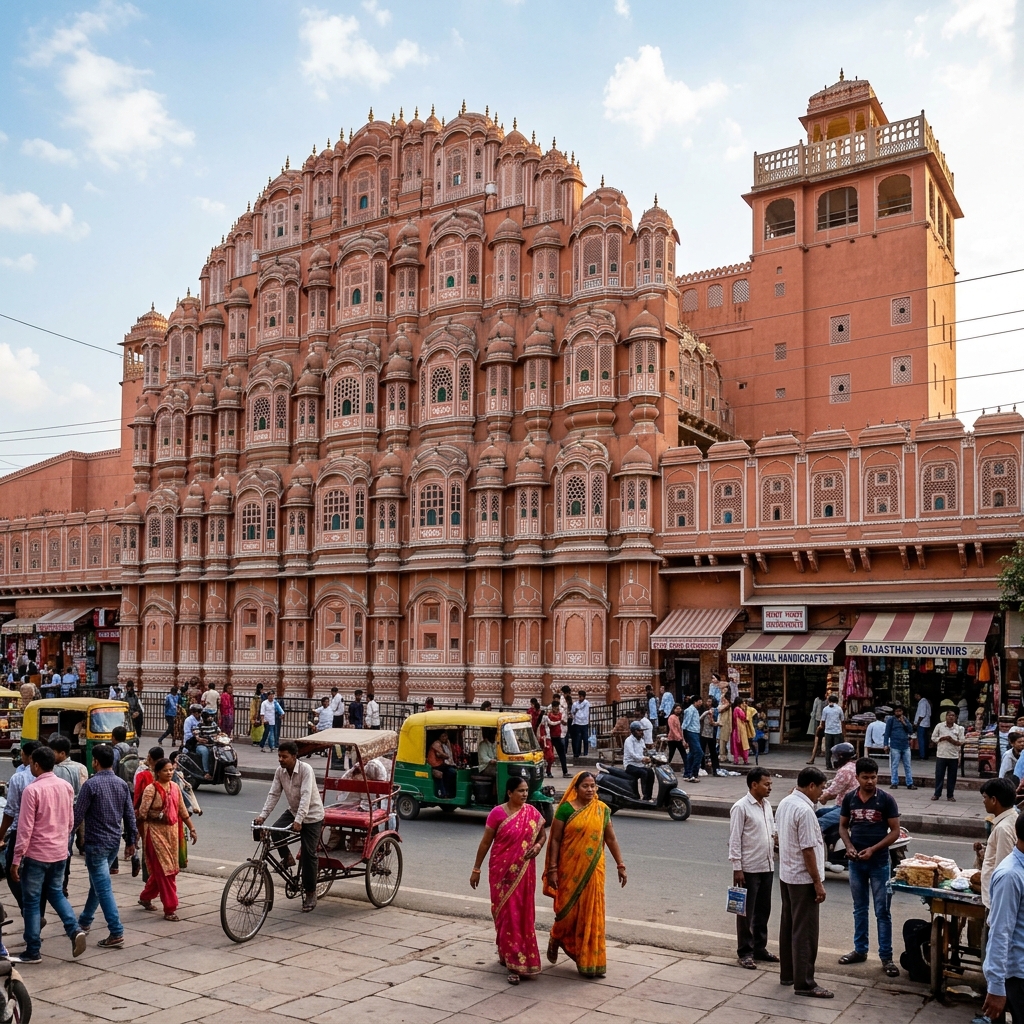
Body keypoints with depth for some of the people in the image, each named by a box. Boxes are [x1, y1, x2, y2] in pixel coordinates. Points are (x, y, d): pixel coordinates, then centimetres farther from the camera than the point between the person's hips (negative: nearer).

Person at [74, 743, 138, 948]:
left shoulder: (91, 784, -14)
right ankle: (85, 921, 38)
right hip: (114, 841, 7)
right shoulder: (122, 784, 4)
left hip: (96, 842, -7)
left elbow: (78, 816, -13)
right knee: (97, 883, 23)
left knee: (103, 888, -5)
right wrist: (131, 841, 14)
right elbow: (130, 816, 6)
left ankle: (117, 934, -9)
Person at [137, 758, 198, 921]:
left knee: (161, 870, 16)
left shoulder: (175, 787, 6)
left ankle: (145, 897, 38)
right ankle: (169, 910, 1)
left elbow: (182, 810, 11)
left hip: (172, 831, 6)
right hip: (156, 832, -6)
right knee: (165, 870, -5)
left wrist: (192, 829, 10)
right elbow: (142, 813, -15)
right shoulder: (151, 789, -13)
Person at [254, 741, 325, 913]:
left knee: (308, 855, -7)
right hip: (293, 811, 6)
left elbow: (306, 796, -33)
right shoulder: (280, 771, -6)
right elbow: (273, 794, -7)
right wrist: (262, 815, -19)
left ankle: (310, 893, 8)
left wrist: (298, 820, -42)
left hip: (312, 815, -6)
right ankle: (287, 857, 10)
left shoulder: (306, 769, -25)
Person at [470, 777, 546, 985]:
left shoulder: (532, 813, 1)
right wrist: (476, 869, -1)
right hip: (502, 870, -4)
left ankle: (508, 954, 29)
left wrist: (538, 846, -8)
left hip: (524, 871, 4)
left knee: (523, 914, 9)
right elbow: (485, 842, -4)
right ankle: (514, 962, 1)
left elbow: (543, 834, 14)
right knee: (507, 913, -3)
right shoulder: (497, 813, -10)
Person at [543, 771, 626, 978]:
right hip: (570, 870, -3)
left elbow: (611, 839, 9)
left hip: (593, 870, 3)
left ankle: (590, 961, 16)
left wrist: (620, 865, 6)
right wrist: (552, 869, -9)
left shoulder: (602, 810, 4)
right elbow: (555, 839, -5)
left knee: (591, 914, 5)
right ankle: (555, 940, 36)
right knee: (568, 910, 4)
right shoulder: (566, 809, -7)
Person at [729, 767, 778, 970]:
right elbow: (735, 840, -15)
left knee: (763, 911, 16)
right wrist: (737, 868, -16)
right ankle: (744, 952, 13)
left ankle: (759, 948, 28)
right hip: (749, 869, -7)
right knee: (746, 913, 3)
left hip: (767, 867, 7)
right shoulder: (741, 807, -15)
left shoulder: (767, 805, 8)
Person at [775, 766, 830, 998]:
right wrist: (818, 883, -17)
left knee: (788, 926, 16)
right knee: (805, 932, -2)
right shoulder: (804, 811, -23)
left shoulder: (784, 803, 6)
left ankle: (787, 974, 26)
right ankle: (804, 983, 3)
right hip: (803, 879, -9)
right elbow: (808, 850, -23)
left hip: (786, 875, 9)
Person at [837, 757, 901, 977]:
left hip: (879, 862, -3)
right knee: (859, 908, 15)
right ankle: (860, 950, 26)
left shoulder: (886, 799, -9)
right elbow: (843, 826, 9)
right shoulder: (849, 798, 0)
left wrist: (873, 849, -16)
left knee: (882, 911, 1)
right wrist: (849, 847, -9)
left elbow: (895, 831, -7)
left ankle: (886, 957, 8)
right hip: (856, 862, 3)